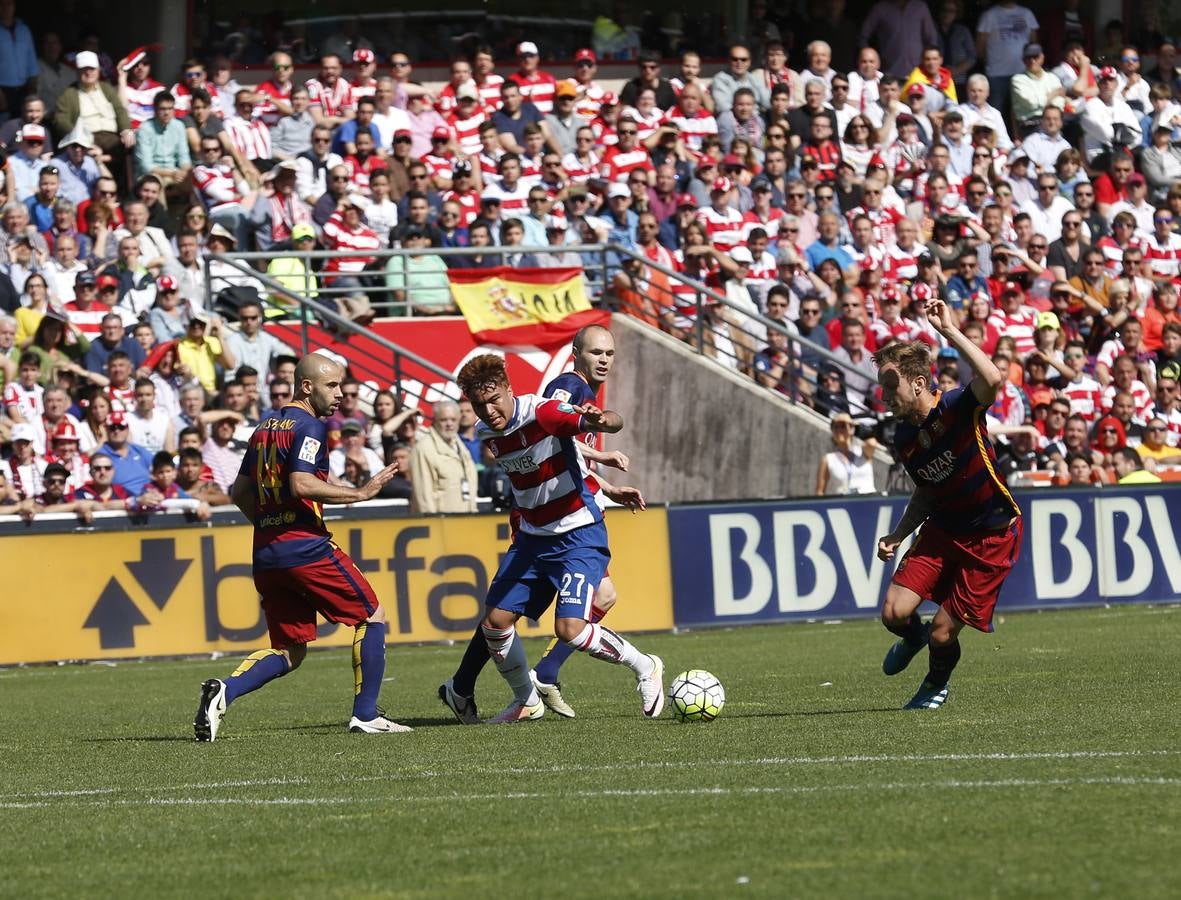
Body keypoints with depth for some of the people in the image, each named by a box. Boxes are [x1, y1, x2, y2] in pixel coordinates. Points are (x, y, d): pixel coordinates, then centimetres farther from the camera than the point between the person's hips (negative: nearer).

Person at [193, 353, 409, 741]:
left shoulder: (264, 428, 17)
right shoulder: (309, 427, -8)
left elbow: (240, 492, 20)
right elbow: (301, 485, -22)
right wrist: (361, 493, -16)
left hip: (266, 554, 8)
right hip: (306, 547, -8)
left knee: (289, 653, 12)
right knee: (372, 615, 8)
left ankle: (224, 691, -11)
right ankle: (365, 715, 5)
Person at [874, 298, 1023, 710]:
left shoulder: (957, 408, -20)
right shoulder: (904, 441, 0)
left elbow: (993, 379, -42)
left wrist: (950, 332, -40)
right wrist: (898, 534, 1)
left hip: (991, 538, -6)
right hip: (942, 530, 6)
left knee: (943, 634, -6)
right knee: (895, 613, -10)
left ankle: (937, 683, 30)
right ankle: (914, 636, 28)